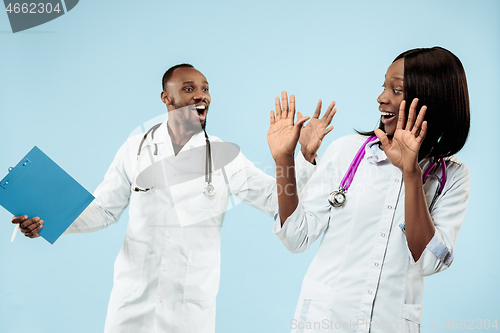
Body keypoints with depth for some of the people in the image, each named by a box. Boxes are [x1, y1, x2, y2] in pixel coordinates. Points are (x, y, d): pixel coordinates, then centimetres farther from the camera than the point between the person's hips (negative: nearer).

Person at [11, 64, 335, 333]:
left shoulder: (224, 156, 0)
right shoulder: (136, 150, 2)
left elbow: (277, 199, 0)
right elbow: (104, 209, 7)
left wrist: (306, 157, -14)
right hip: (134, 301, 1)